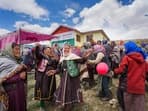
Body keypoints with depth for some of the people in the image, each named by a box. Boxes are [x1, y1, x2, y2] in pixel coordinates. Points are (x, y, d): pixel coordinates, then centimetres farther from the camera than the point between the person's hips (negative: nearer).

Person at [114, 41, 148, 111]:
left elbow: (121, 70, -16)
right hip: (140, 87, 5)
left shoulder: (127, 57, -10)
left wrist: (115, 71, 2)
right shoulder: (142, 58, 8)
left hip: (129, 86, -4)